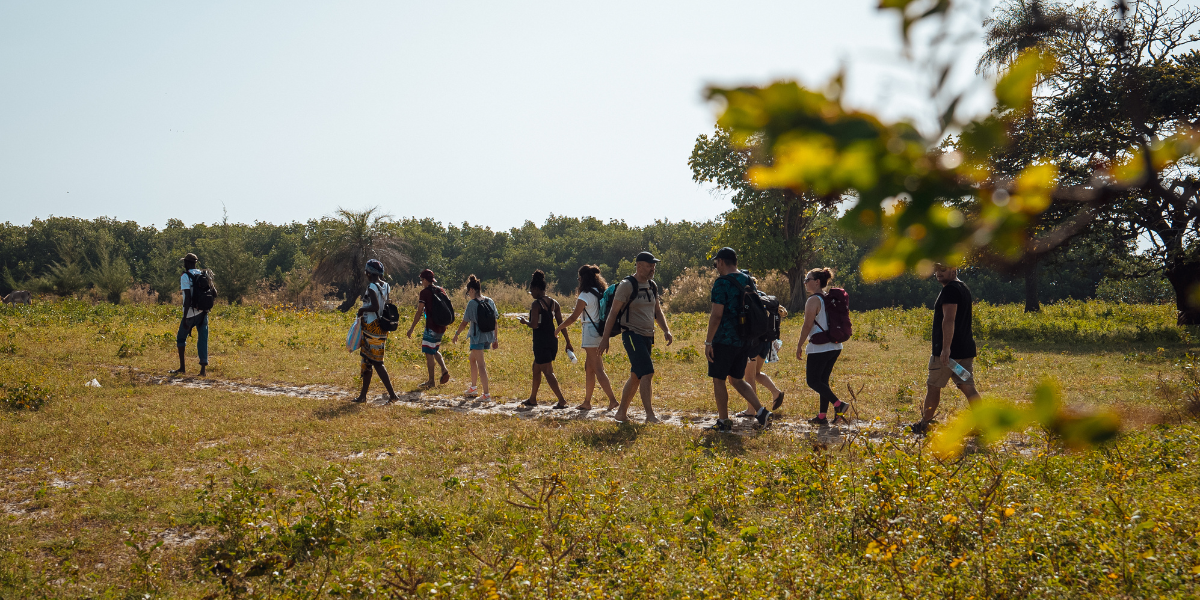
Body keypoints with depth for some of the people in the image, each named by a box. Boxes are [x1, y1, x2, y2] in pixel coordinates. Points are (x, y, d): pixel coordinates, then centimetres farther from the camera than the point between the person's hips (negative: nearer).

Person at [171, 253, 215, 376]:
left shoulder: (185, 277, -10)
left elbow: (188, 297, -18)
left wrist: (185, 316, -18)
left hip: (191, 314, -5)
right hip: (203, 312, 5)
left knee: (181, 338, 12)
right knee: (202, 340, 3)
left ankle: (182, 367, 12)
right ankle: (203, 368, -5)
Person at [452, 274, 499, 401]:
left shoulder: (472, 303, -12)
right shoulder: (490, 302, 5)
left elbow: (464, 323, -8)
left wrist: (456, 334, 7)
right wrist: (496, 339, 14)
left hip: (477, 337, -7)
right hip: (489, 337, 7)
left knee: (481, 365, -3)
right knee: (473, 359, 25)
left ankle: (486, 394, -5)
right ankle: (473, 388, 33)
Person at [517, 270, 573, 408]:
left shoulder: (536, 304, -14)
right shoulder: (554, 303, 8)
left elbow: (534, 324, -20)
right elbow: (561, 323, 8)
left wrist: (525, 321, 1)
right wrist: (568, 342, 10)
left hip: (541, 342, -8)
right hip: (552, 340, 8)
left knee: (548, 372, -4)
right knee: (536, 369, 21)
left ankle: (562, 400, -10)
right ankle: (532, 399, 30)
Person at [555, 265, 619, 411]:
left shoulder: (585, 295, -12)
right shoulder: (601, 293, 11)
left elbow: (574, 317, -9)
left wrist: (559, 328, 3)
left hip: (591, 331, -8)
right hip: (601, 332, 8)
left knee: (598, 369, -8)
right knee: (588, 367, 14)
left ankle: (613, 400, -16)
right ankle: (587, 402, 18)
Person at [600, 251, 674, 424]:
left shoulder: (652, 286, 13)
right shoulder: (626, 286, -9)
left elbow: (657, 311, 22)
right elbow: (613, 312, -9)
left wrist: (666, 330, 6)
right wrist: (605, 338, -11)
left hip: (647, 337, 8)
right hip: (632, 336, -8)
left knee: (636, 376, 11)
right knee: (647, 373, -17)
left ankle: (621, 413, 21)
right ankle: (650, 414, -16)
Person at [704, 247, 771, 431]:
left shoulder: (722, 283, -15)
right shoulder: (747, 280, 9)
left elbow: (716, 315, -19)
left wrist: (708, 341, -14)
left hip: (724, 340, -8)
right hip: (744, 340, 8)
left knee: (718, 380, 5)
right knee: (736, 379, 17)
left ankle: (723, 422, 10)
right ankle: (761, 411, 6)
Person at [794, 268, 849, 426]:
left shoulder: (813, 300, -13)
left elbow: (808, 325, -16)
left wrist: (799, 346, -10)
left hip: (819, 348, -9)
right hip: (834, 346, 9)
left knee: (813, 381, -1)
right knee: (822, 380, 13)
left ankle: (839, 405, -15)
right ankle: (822, 416, 12)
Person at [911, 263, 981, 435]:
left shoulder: (950, 290, -14)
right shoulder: (964, 288, 18)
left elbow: (949, 320, -23)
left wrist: (946, 348, -28)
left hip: (947, 351, -9)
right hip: (966, 350, 9)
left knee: (933, 386, 5)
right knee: (968, 387, 3)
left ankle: (924, 424, 17)